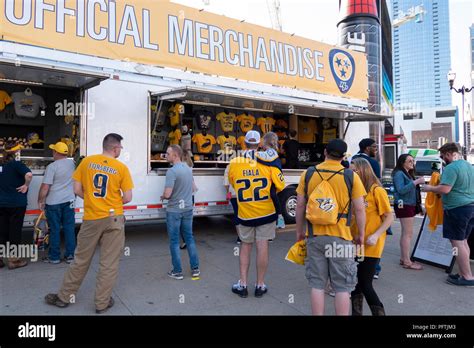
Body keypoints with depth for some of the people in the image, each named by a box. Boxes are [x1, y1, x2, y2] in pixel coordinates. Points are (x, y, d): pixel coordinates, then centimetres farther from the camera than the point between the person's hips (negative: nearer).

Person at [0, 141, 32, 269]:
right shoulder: (16, 164, -14)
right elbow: (29, 174, -33)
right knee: (15, 232, 4)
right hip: (16, 204, -6)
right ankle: (13, 260, 11)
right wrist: (26, 185, -16)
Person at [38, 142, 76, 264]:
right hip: (69, 201, 4)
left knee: (54, 230, 6)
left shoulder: (52, 166, -15)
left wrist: (40, 201, -2)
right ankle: (70, 255, 14)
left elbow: (45, 187, -15)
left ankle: (54, 257, 16)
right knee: (69, 228, 9)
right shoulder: (72, 164, 1)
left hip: (53, 202, -4)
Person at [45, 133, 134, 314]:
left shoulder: (87, 161, -1)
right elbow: (127, 198, -7)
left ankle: (64, 296, 30)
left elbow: (77, 190, 1)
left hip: (91, 219, 2)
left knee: (81, 260, 17)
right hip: (114, 219, -2)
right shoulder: (121, 167, -7)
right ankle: (102, 303, 18)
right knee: (109, 263, 8)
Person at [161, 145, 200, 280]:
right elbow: (193, 188, 17)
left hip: (174, 211, -7)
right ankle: (195, 269, 20)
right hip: (188, 208, 7)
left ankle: (177, 271, 14)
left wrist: (163, 197, -2)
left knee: (174, 241, 6)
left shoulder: (172, 171, -19)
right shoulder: (188, 168, 5)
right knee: (189, 238, 15)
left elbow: (167, 194, -23)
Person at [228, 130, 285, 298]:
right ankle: (260, 285, 17)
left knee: (245, 246, 16)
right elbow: (280, 186, -6)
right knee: (262, 246, 7)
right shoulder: (268, 162, -9)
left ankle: (242, 284, 20)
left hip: (245, 213, 1)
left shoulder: (234, 163, -5)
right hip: (266, 212, -1)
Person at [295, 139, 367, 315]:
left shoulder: (308, 174, 0)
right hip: (340, 237, -2)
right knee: (342, 287, 10)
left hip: (314, 236, 2)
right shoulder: (351, 176, -5)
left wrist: (299, 231, 14)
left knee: (317, 284, 13)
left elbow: (300, 205, 3)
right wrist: (361, 234, 8)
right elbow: (359, 209, -5)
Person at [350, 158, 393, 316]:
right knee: (355, 282, 10)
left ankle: (379, 312, 16)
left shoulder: (377, 190, -8)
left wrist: (376, 235, -20)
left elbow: (389, 217, -8)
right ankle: (356, 313, 25)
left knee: (365, 284, -1)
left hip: (370, 246, -5)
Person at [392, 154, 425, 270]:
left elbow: (409, 189, 13)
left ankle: (403, 258, 16)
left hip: (409, 205, 9)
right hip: (404, 205, -9)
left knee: (406, 233, 10)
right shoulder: (399, 173, -10)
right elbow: (401, 190, -22)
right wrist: (415, 182, -24)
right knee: (408, 233, -9)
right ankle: (407, 262, -6)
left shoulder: (408, 173, 17)